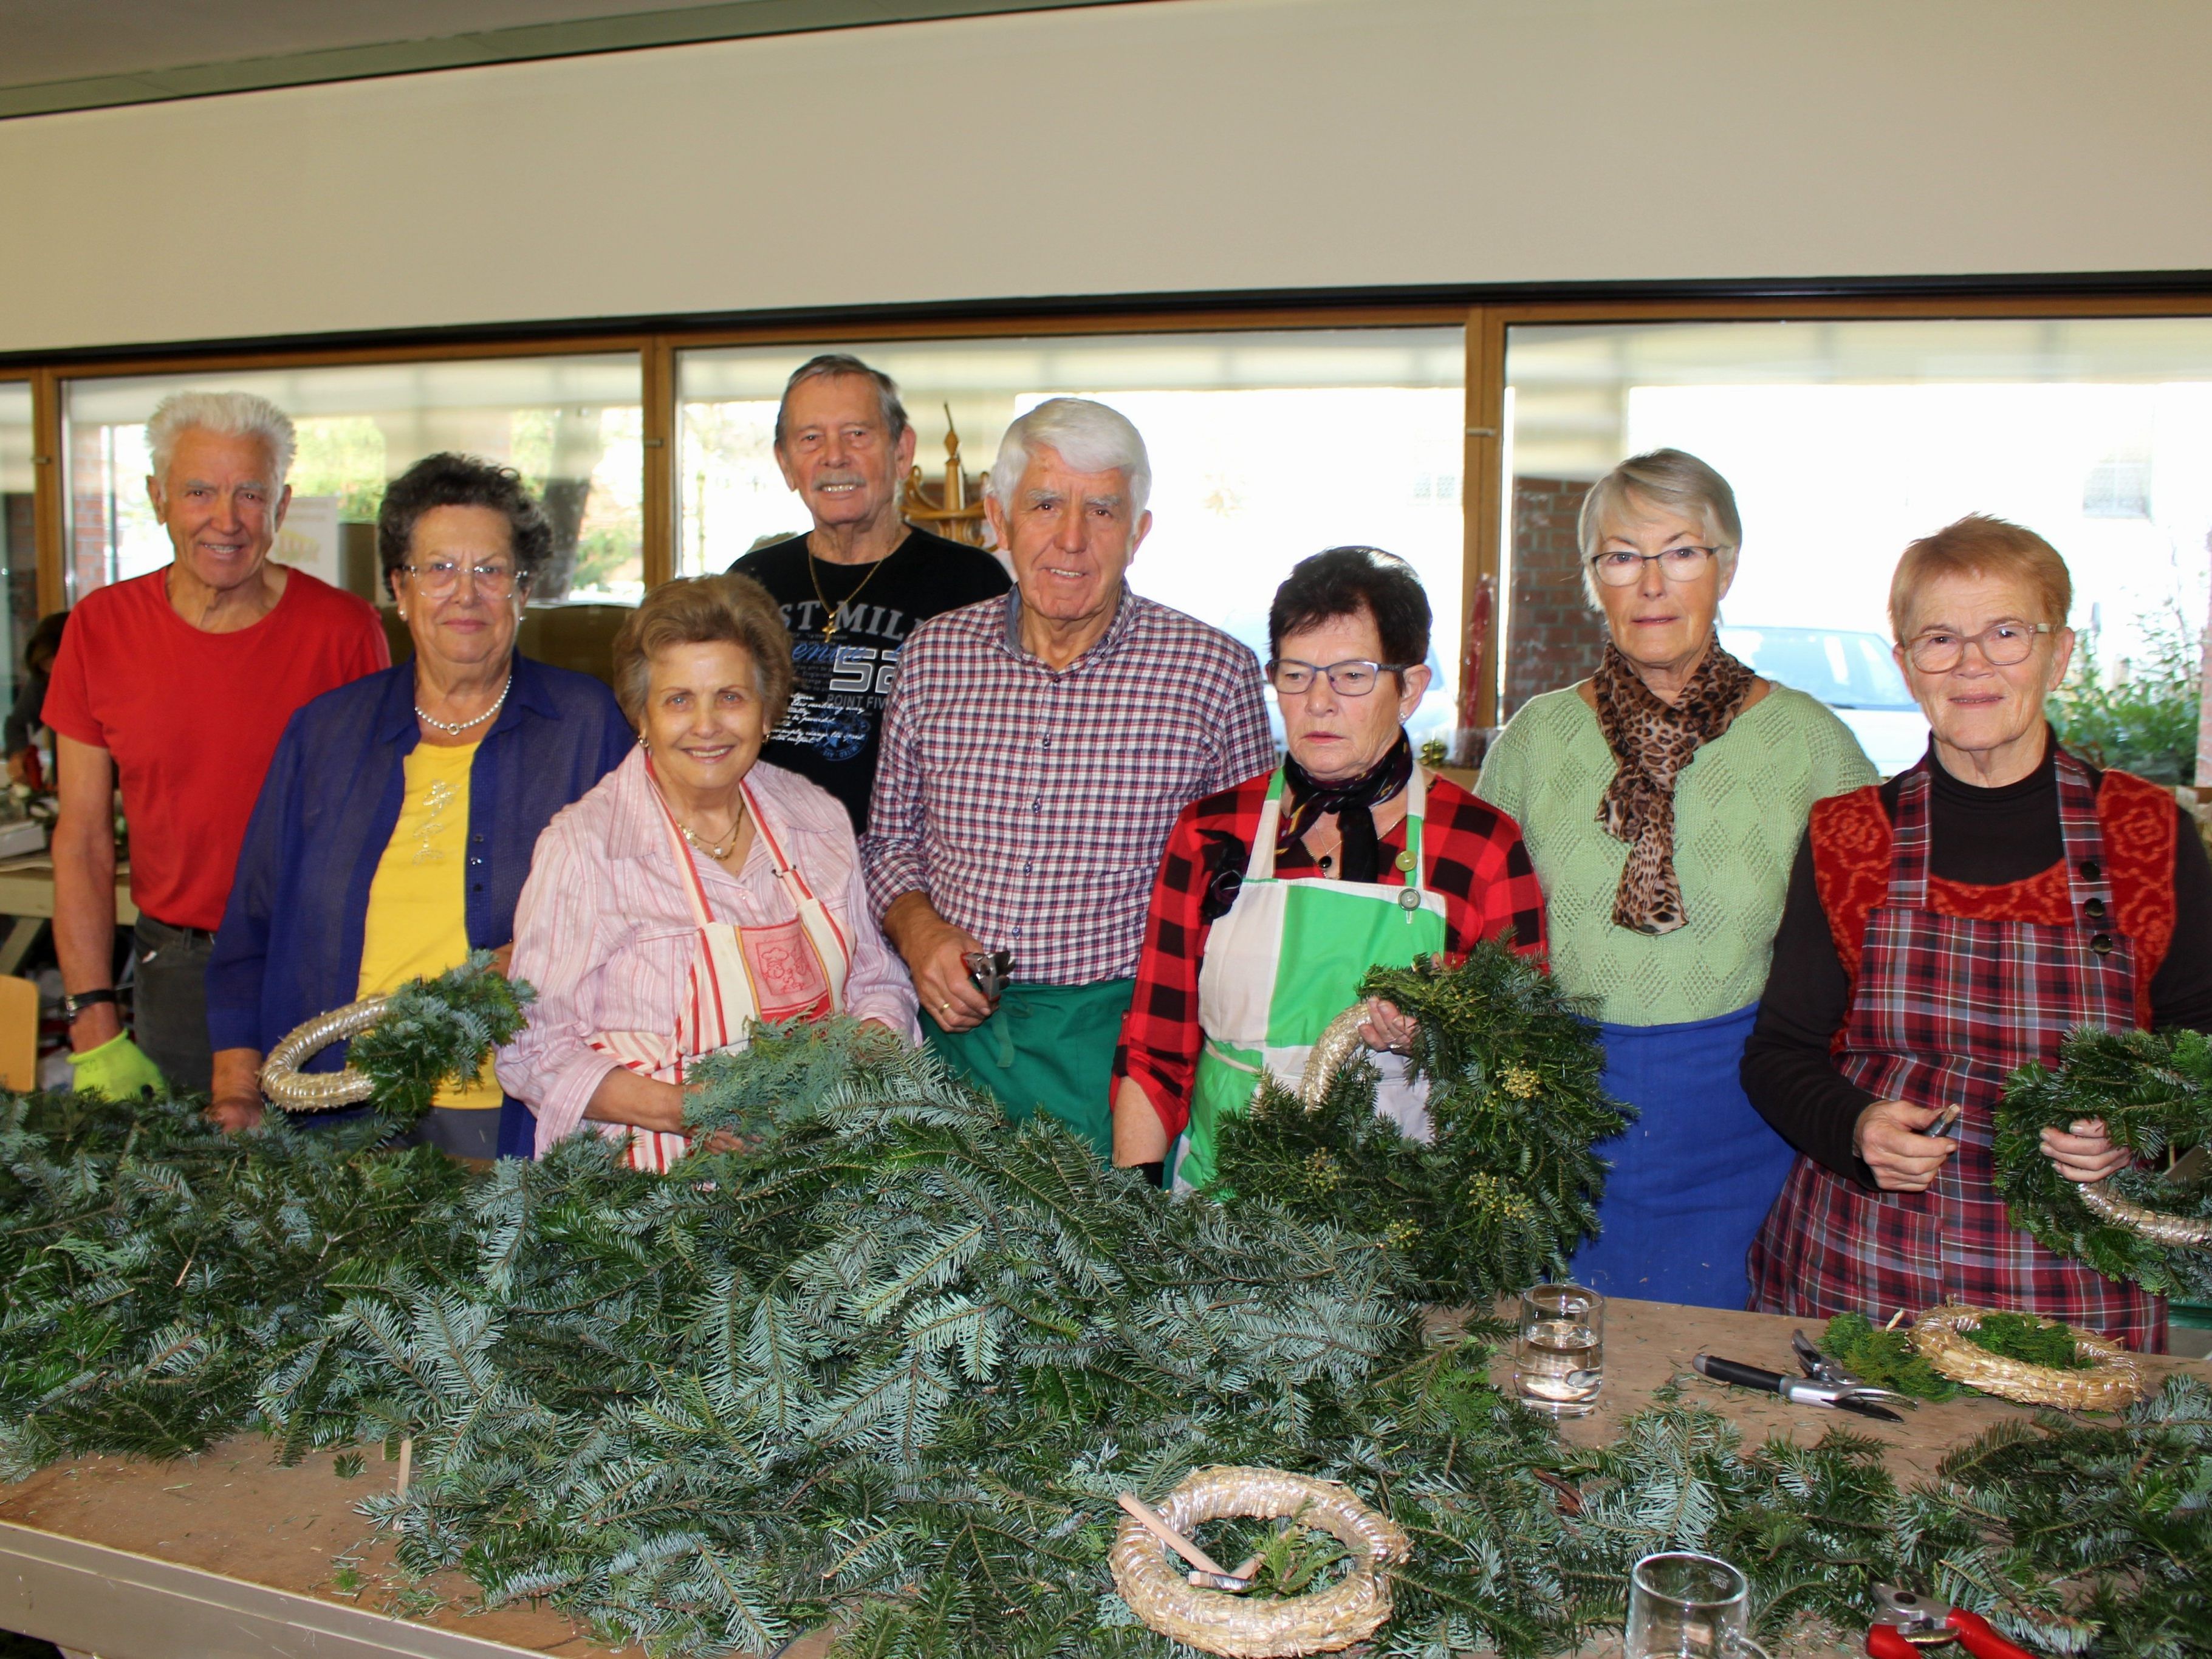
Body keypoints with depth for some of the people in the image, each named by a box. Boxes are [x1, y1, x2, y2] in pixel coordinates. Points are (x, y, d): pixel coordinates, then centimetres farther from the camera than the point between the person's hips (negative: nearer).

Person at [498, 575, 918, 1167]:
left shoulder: (818, 819, 9)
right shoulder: (583, 846, -5)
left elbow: (878, 985, 18)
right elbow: (534, 1051, -6)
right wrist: (684, 1112, -20)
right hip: (667, 1169, -3)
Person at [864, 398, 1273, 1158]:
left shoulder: (1215, 670, -6)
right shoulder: (931, 655, 3)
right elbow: (890, 839, 14)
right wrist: (919, 932, -5)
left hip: (1123, 1035, -2)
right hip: (957, 1021, 3)